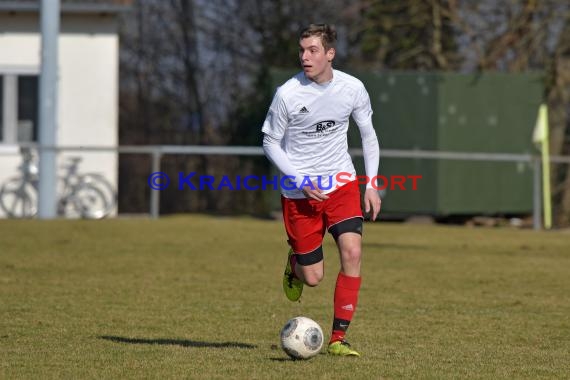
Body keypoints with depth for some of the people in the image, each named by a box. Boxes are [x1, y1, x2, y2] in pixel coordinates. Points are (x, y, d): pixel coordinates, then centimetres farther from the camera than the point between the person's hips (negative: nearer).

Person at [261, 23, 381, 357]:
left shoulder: (353, 88, -6)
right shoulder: (287, 94, -14)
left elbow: (368, 135, 9)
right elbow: (270, 142, -3)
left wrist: (371, 185, 2)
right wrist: (301, 181, -15)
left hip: (342, 183, 2)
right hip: (299, 192, -2)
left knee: (352, 251, -20)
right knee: (313, 277, 0)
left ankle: (338, 338, -10)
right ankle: (295, 263, 40)